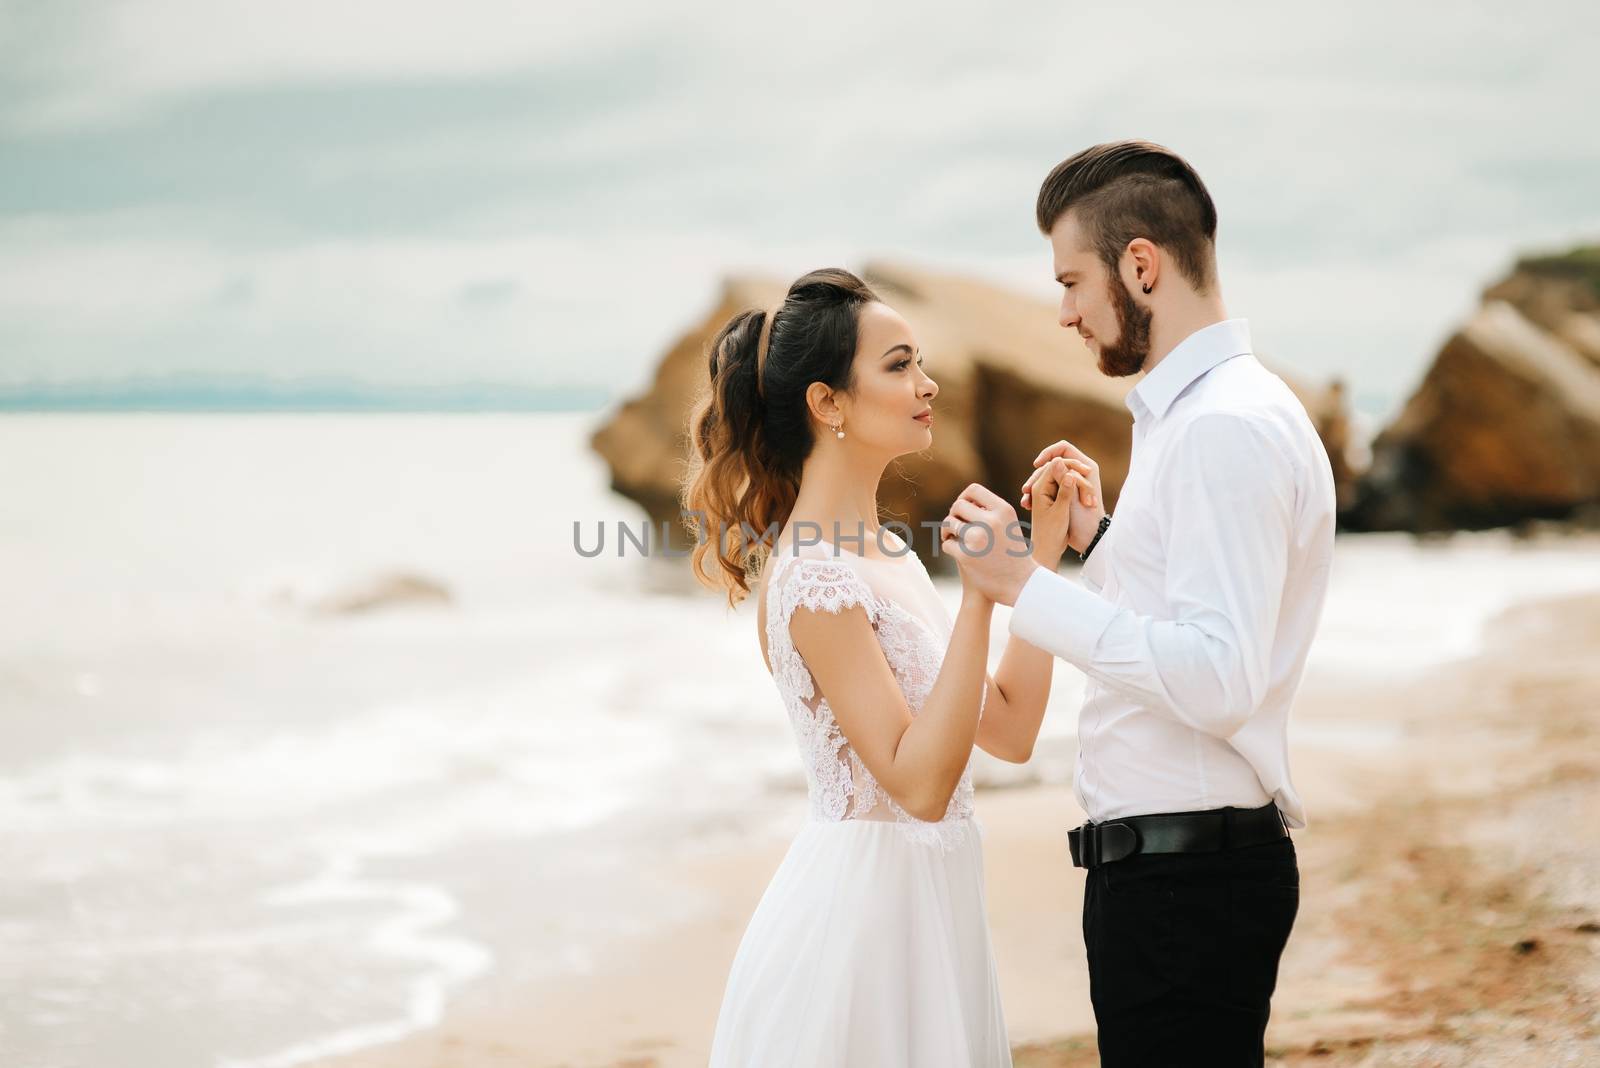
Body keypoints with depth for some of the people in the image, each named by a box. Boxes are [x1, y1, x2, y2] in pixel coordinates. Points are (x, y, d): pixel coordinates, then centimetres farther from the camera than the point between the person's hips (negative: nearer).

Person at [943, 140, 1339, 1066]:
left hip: (1187, 877, -11)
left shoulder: (1227, 428, -17)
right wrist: (1095, 537, 14)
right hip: (1164, 864, 11)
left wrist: (1025, 584, -21)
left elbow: (1215, 680, -26)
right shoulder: (1196, 413, 16)